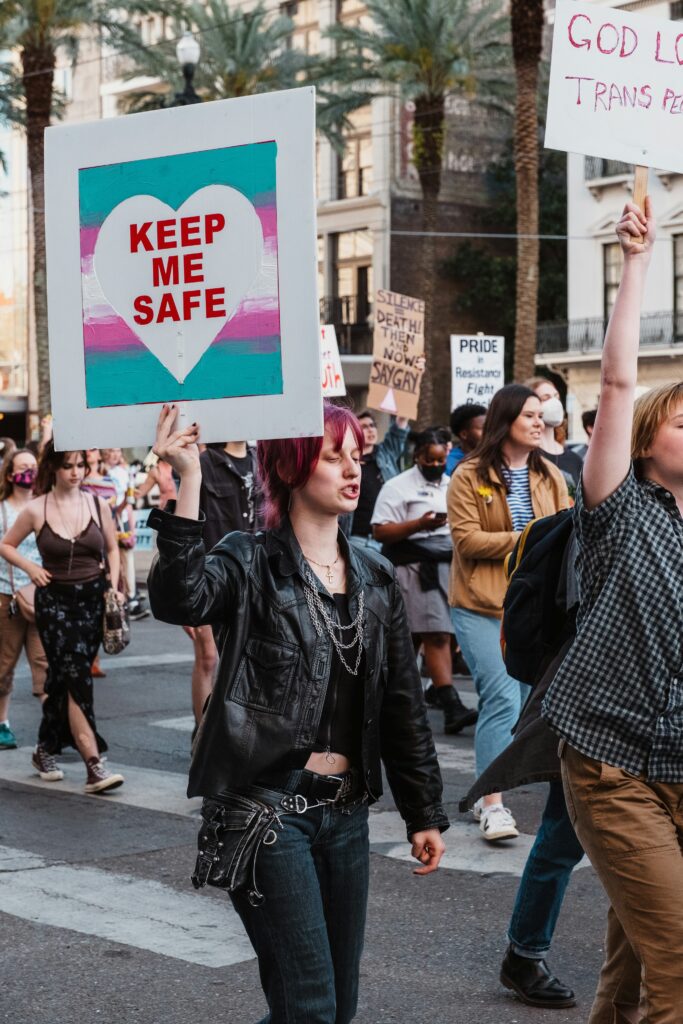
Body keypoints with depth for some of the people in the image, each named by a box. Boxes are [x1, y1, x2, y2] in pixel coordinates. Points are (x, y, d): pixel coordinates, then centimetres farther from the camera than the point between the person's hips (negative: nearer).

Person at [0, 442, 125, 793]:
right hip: (54, 600, -3)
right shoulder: (36, 510, -3)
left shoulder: (97, 505, 2)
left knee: (63, 680, 10)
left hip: (92, 599, 3)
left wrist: (114, 586, 1)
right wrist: (30, 567, -5)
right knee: (76, 679, -12)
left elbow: (112, 549, 14)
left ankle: (46, 750, 30)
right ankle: (94, 765, -17)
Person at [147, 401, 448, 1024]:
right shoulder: (252, 564, -7)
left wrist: (424, 812, 13)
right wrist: (189, 483, -38)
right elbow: (181, 600, -30)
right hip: (270, 809, -6)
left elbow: (404, 705, 14)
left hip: (346, 812, 6)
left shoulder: (376, 578, 10)